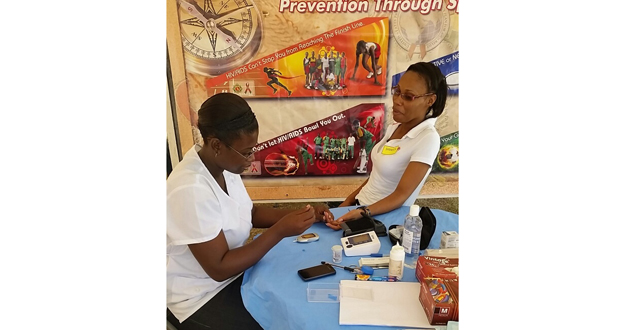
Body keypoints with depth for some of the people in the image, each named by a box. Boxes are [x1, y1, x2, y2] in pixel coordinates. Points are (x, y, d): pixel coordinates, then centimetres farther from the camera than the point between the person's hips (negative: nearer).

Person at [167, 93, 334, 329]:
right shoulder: (191, 190, -31)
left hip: (235, 269, 8)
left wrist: (300, 214, -6)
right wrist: (280, 230, -28)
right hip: (201, 297, -7)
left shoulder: (223, 164, -6)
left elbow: (250, 213, 7)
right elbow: (219, 269, -25)